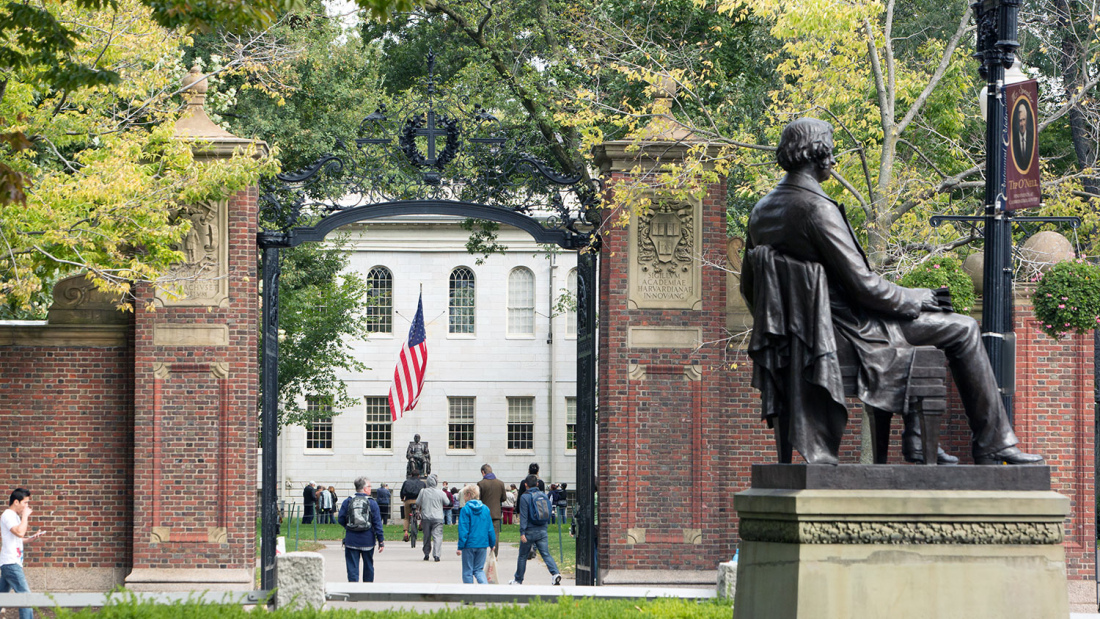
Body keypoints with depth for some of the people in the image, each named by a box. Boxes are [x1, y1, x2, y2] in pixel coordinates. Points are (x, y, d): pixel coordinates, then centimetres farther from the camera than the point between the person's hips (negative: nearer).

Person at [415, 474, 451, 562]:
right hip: (438, 518, -2)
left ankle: (426, 554, 21)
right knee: (437, 536, -5)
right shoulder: (440, 492, -5)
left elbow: (417, 503, 6)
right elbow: (447, 503, 6)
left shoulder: (423, 492, -2)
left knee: (427, 536, 15)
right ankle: (436, 554, -18)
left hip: (426, 517, 2)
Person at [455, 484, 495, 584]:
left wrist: (460, 546, -10)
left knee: (467, 572, 7)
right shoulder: (485, 509, 4)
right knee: (479, 570, 12)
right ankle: (486, 585, -12)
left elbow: (463, 530, -13)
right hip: (483, 545, 5)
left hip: (469, 545, -5)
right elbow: (490, 528, 9)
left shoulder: (465, 510, -11)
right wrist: (492, 544, 18)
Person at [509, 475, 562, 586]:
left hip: (530, 531, -4)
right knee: (546, 554, 0)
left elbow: (523, 516, -14)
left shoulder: (525, 497, -10)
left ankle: (518, 580, 21)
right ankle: (555, 573, -22)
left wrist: (522, 532, -15)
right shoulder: (544, 495, 6)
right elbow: (548, 513, 12)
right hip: (542, 531, 4)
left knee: (523, 556, 10)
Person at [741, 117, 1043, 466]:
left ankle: (916, 439, 30)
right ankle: (992, 444, 6)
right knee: (963, 329, 2)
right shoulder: (817, 208, -23)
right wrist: (915, 299, -7)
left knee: (914, 319, 33)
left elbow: (749, 287, 12)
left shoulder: (761, 211, 4)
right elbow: (863, 285, -22)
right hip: (851, 329, -10)